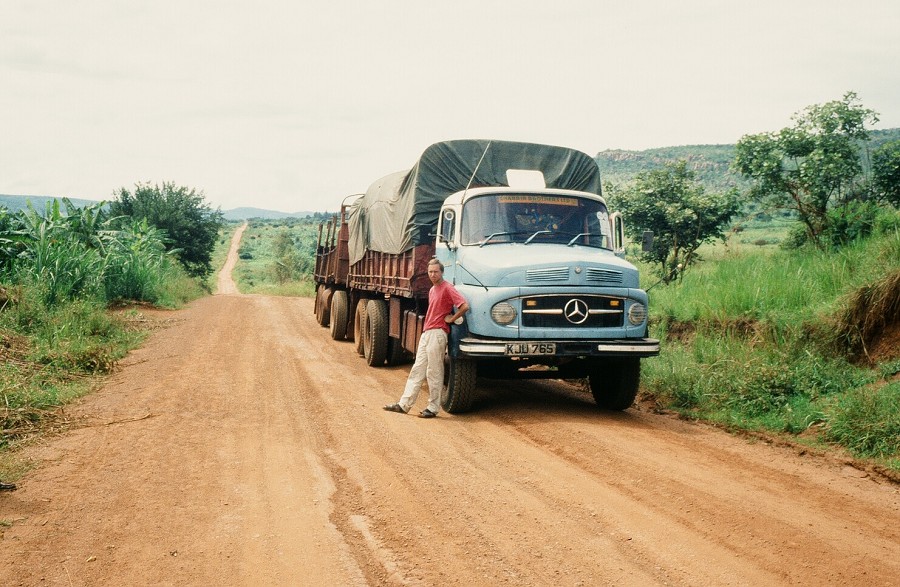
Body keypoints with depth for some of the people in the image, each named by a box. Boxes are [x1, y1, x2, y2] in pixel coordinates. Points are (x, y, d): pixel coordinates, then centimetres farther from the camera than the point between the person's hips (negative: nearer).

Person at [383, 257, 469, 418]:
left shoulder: (447, 288, -10)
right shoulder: (432, 290, 18)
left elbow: (464, 306, -21)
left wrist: (451, 319, -12)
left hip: (437, 333, -9)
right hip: (426, 333, 9)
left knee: (434, 372, -4)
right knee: (417, 369, 9)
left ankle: (433, 408, 4)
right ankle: (404, 404, 10)